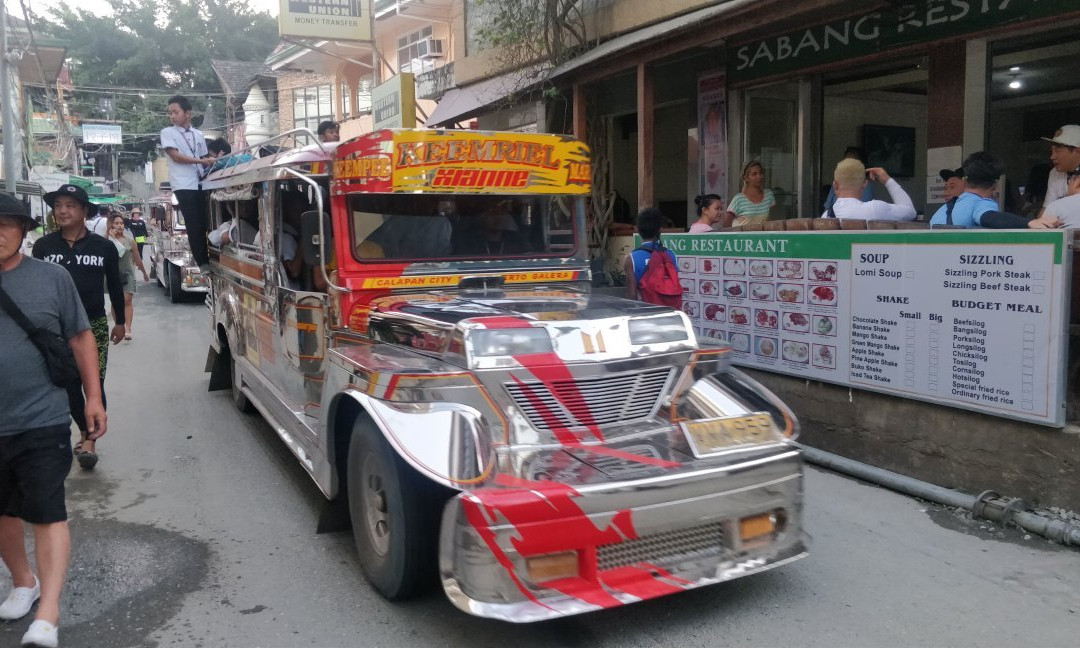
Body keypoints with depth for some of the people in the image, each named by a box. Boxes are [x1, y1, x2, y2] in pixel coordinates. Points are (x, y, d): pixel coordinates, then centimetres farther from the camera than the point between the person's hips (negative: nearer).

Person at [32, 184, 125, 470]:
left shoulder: (103, 247, -5)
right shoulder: (43, 246, -2)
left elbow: (115, 286, 5)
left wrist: (120, 322, 10)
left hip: (94, 325, -2)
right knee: (68, 385, 11)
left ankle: (89, 440, 5)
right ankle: (84, 433, 28)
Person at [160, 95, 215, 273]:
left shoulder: (198, 135, 16)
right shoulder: (167, 132, 4)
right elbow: (176, 156, -7)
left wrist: (214, 161, -1)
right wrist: (202, 161, -12)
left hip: (200, 184, 4)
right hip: (184, 186, -4)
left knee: (206, 223, 3)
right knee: (195, 225, -7)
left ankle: (213, 259, 10)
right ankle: (203, 263, -4)